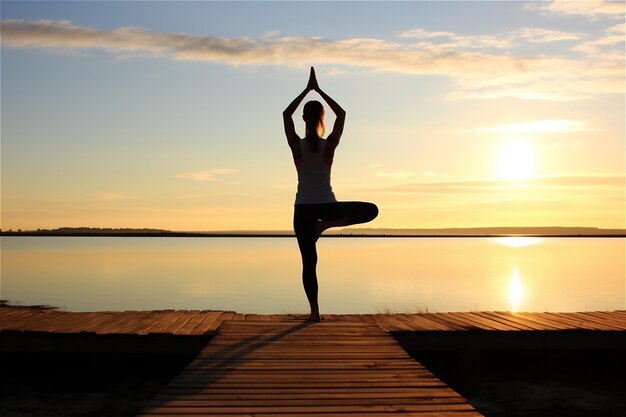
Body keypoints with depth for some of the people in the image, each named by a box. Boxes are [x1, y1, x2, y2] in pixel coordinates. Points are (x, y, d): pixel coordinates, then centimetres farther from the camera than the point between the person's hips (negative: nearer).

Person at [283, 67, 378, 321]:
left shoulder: (297, 145, -8)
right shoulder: (329, 145, -9)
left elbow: (286, 114, 6)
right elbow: (342, 114, 4)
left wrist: (307, 89, 8)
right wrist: (319, 90, 7)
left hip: (303, 209, 2)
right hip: (327, 207, -2)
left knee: (309, 262, 8)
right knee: (371, 211, 14)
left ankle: (314, 312, 6)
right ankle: (325, 224, -2)